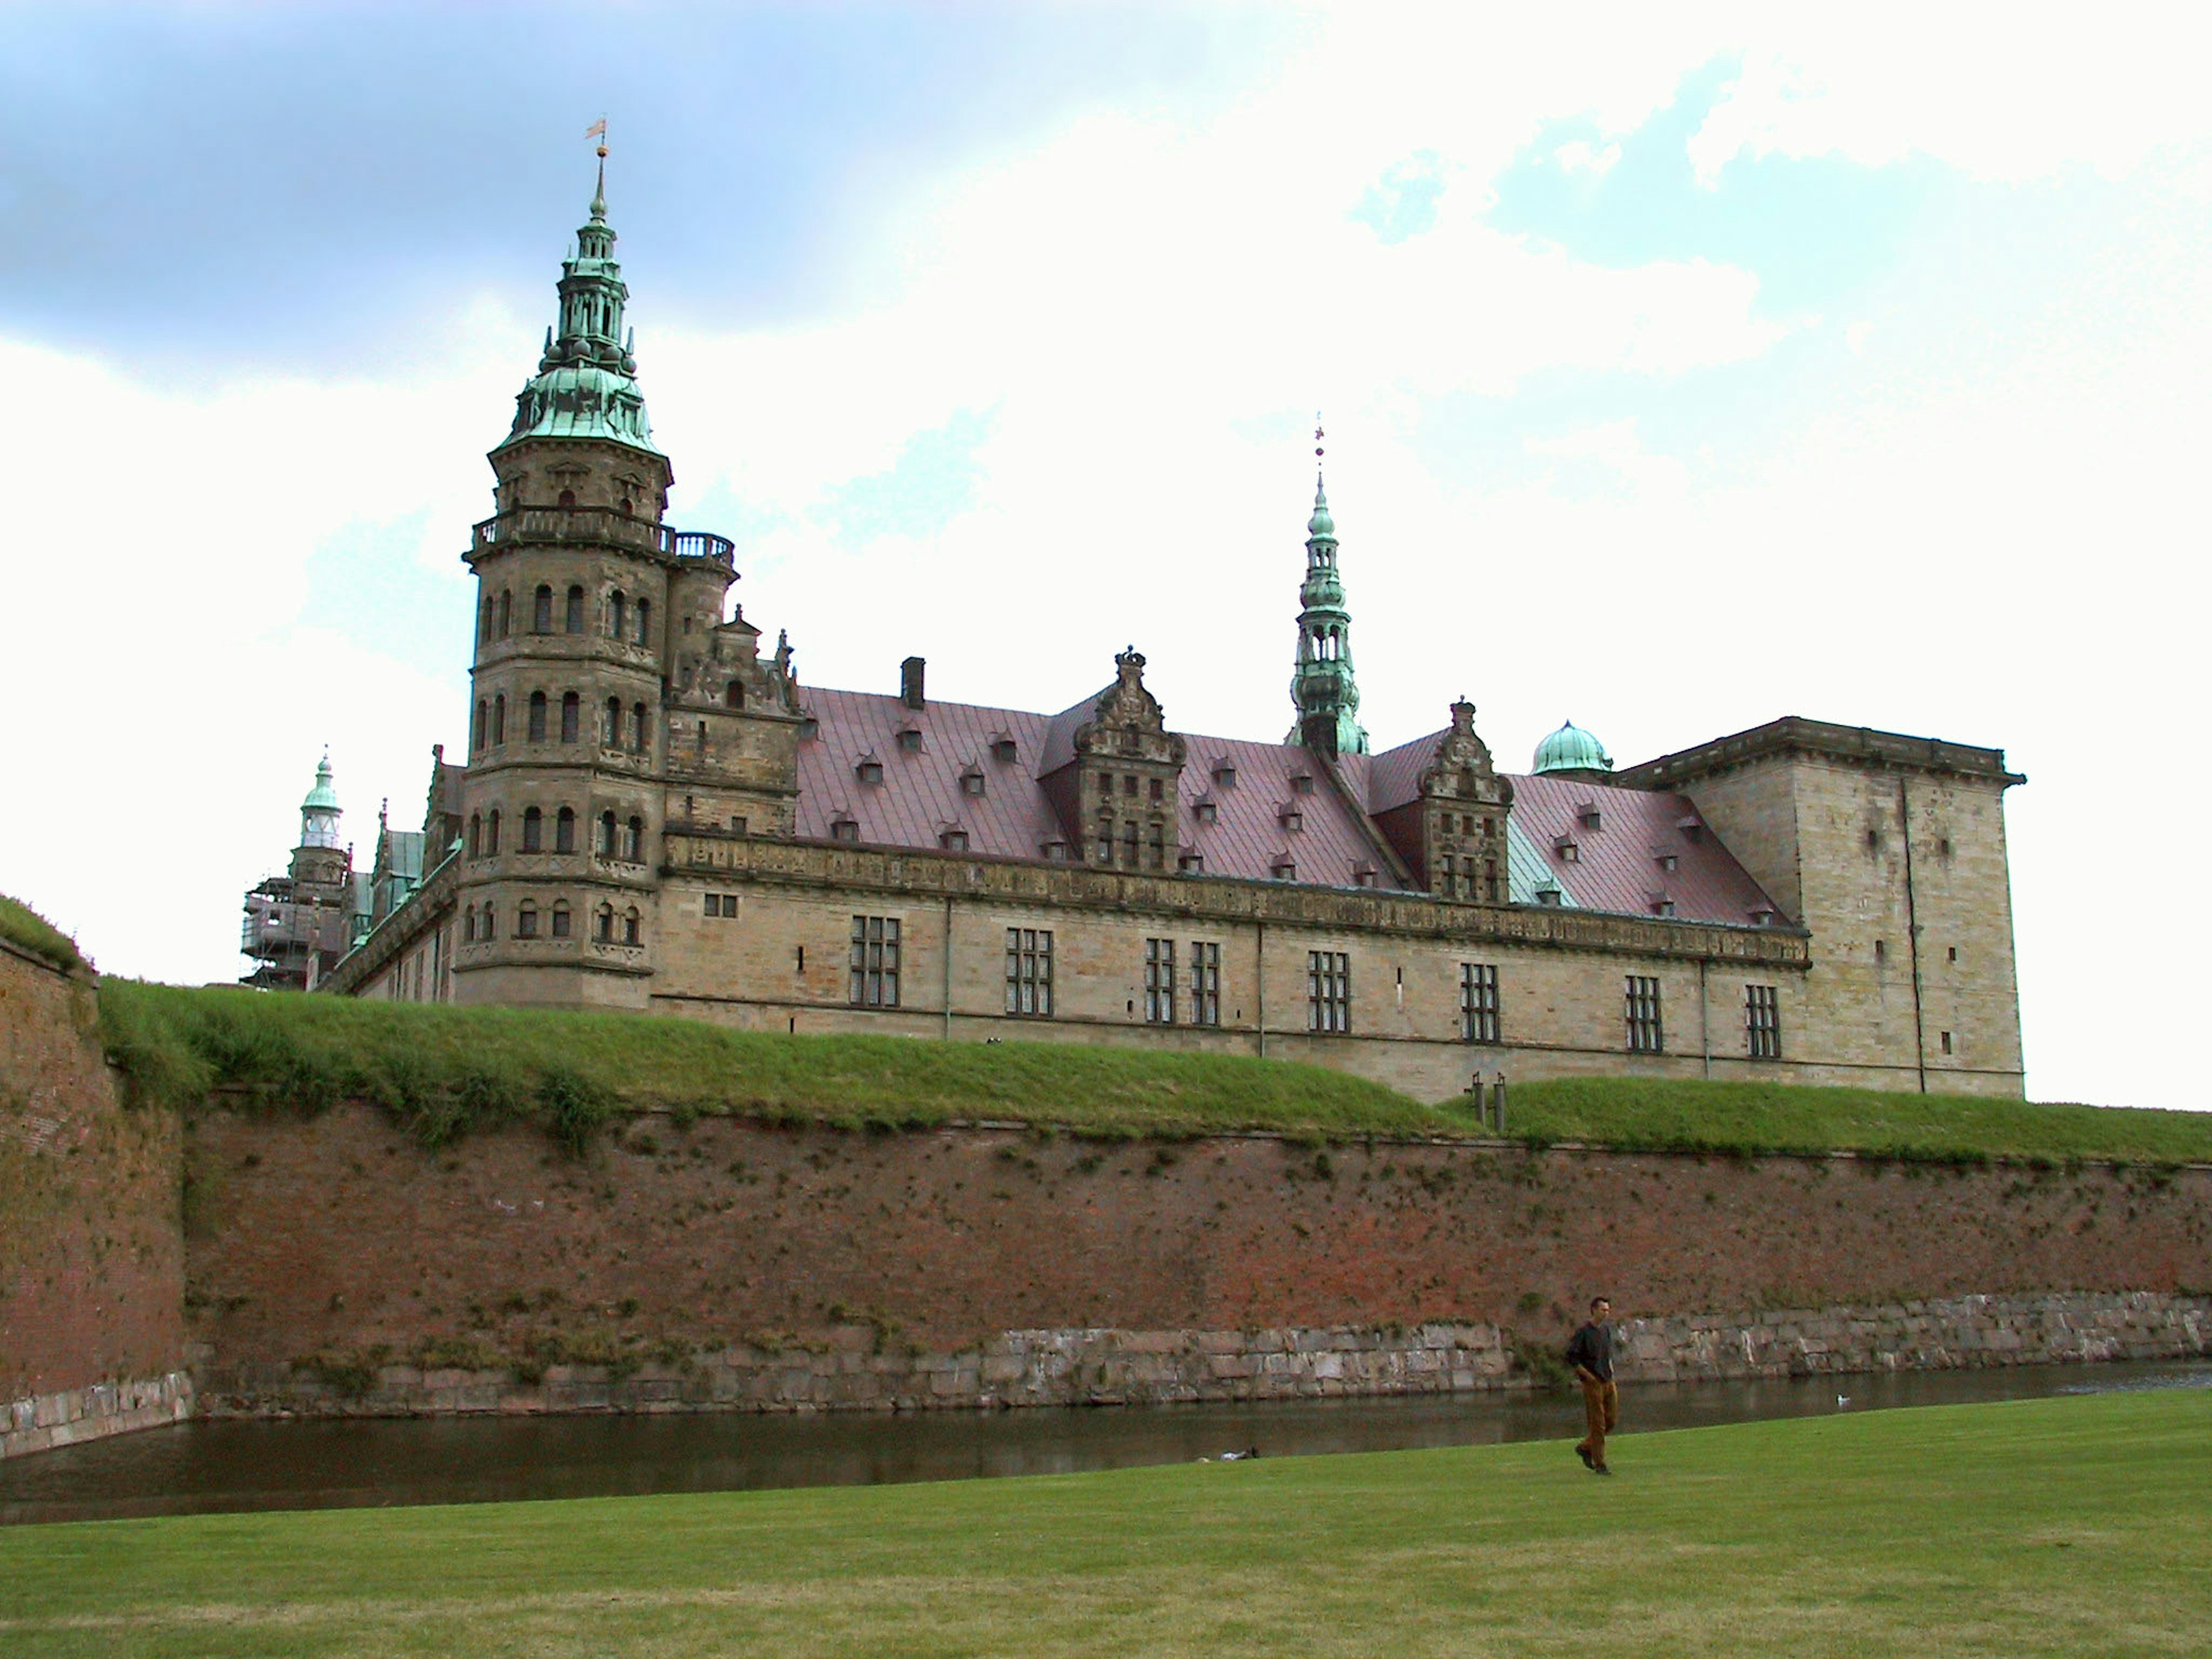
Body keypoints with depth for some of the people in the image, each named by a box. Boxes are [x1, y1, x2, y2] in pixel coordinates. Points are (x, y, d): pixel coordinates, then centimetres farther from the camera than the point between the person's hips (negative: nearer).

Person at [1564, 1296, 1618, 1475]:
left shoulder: (1607, 1330, 11)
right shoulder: (1584, 1332, -11)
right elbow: (1571, 1357, -13)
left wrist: (1610, 1369, 11)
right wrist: (1588, 1375, -14)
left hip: (1608, 1382, 7)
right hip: (1593, 1383, -7)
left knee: (1612, 1421, 8)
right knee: (1597, 1424, -4)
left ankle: (1586, 1447, 25)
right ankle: (1599, 1465, 3)